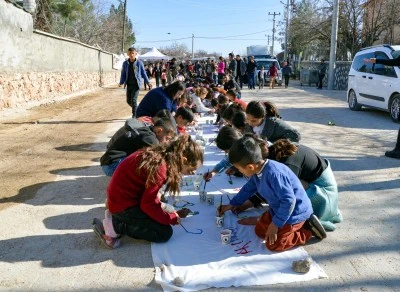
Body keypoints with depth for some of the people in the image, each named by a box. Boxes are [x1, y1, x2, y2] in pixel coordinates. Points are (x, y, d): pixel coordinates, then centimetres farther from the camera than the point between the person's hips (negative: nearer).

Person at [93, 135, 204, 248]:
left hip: (123, 196, 9)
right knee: (165, 233, -8)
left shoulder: (162, 155, 0)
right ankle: (114, 225, -7)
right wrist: (172, 218, -9)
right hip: (123, 204, -9)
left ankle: (120, 218, 9)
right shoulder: (160, 168, -27)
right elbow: (148, 204, -22)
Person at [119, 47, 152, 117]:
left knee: (133, 100, -13)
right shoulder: (125, 63, 5)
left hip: (136, 84, -4)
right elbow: (123, 74, 10)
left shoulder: (139, 63, -3)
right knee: (128, 101, 9)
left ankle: (134, 115, -2)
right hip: (129, 84, 4)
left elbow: (143, 73, 4)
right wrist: (121, 82, -4)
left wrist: (148, 82, -2)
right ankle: (136, 109, 36)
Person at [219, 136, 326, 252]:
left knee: (273, 245, -10)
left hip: (295, 212, -9)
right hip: (279, 209, 9)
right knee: (260, 231, 13)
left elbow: (289, 200, -32)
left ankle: (308, 230, 2)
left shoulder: (273, 173, -35)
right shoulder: (258, 171, -5)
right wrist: (231, 205, 24)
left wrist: (275, 224, -23)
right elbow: (248, 189, 16)